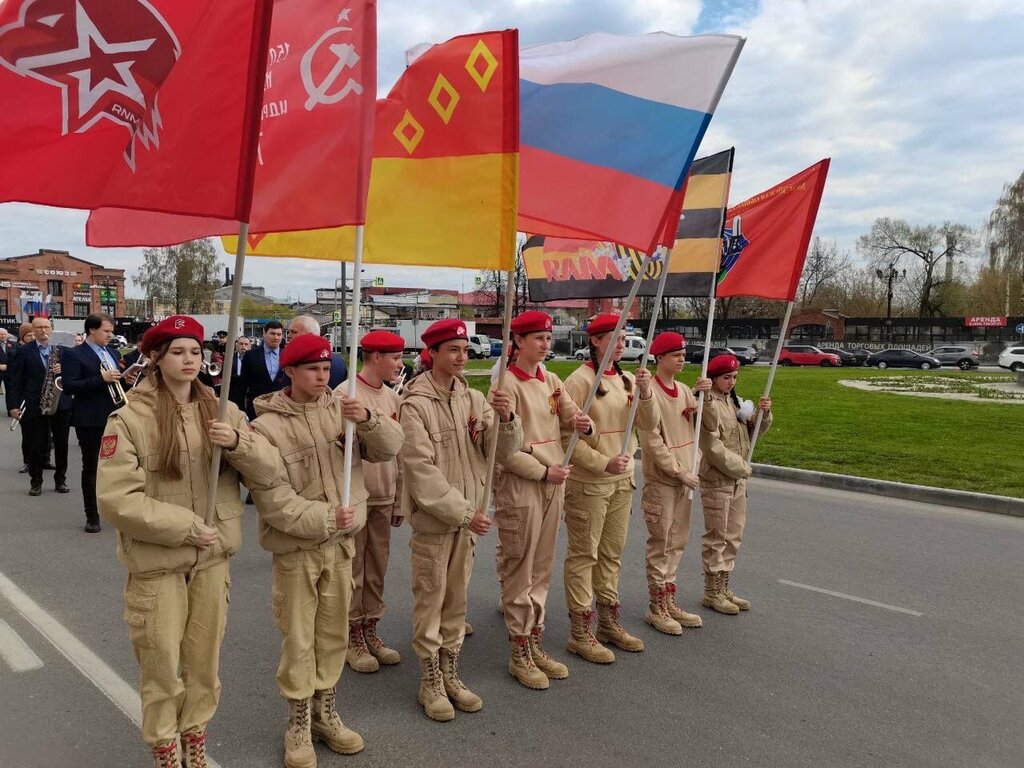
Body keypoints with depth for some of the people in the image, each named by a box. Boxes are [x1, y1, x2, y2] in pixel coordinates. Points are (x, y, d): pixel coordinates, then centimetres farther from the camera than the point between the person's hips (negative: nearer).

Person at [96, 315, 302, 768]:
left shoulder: (222, 412, 0)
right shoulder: (129, 420, -11)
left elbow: (269, 473, -4)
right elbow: (114, 499, -16)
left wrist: (238, 442, -23)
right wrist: (186, 527, -16)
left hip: (212, 559, 4)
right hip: (157, 564, -3)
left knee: (204, 663, 17)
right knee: (162, 668, 9)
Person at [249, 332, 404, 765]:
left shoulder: (342, 409, -3)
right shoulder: (267, 426, -14)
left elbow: (390, 447, -6)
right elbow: (270, 498, -17)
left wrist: (368, 419, -24)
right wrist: (324, 518, -22)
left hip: (342, 544, 4)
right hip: (296, 548, -4)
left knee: (334, 633, 16)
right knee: (298, 639, 8)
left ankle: (325, 715, 35)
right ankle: (298, 727, 26)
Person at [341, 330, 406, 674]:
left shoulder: (392, 398, 9)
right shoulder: (345, 394, -11)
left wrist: (399, 501, 14)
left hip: (383, 497, 6)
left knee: (377, 568, 14)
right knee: (353, 570, 5)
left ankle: (370, 631, 28)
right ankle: (352, 638, 19)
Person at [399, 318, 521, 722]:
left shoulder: (474, 399, 4)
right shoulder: (415, 404, -12)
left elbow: (504, 450, 0)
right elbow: (421, 469, -17)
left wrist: (506, 416, -20)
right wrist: (463, 511, -18)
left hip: (467, 516, 5)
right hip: (433, 518, -5)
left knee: (457, 598, 15)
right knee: (430, 600, 5)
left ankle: (450, 674, 30)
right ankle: (430, 682, 21)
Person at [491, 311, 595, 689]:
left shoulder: (551, 381, 9)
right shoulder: (507, 383, -12)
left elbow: (573, 420, 8)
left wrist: (585, 425, -15)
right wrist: (543, 471, -15)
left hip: (553, 483, 7)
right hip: (519, 487, -7)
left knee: (541, 569, 15)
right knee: (519, 570, 3)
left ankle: (535, 642, 29)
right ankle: (519, 653, 16)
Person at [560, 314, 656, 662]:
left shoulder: (626, 380, 9)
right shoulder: (580, 380, -12)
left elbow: (648, 424, 3)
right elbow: (567, 435, -16)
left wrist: (645, 393, -14)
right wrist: (603, 463, -21)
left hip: (622, 481, 7)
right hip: (588, 483, -7)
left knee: (611, 554, 16)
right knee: (583, 555, 2)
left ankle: (609, 623, 30)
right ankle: (580, 634, 12)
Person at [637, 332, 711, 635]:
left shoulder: (684, 391, 9)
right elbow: (652, 441, -18)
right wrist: (679, 471, -16)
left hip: (684, 479, 7)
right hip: (660, 480, -7)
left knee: (676, 544, 15)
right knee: (660, 545, 1)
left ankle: (669, 603, 27)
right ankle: (656, 608, 14)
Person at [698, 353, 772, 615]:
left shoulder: (734, 401, 10)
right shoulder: (708, 405, -15)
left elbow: (754, 430, 13)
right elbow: (713, 448, -19)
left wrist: (764, 414, -6)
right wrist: (743, 466, -12)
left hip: (738, 479, 8)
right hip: (716, 480, -8)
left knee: (733, 536, 14)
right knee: (716, 537, 2)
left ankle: (723, 588, 26)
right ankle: (711, 593, 14)